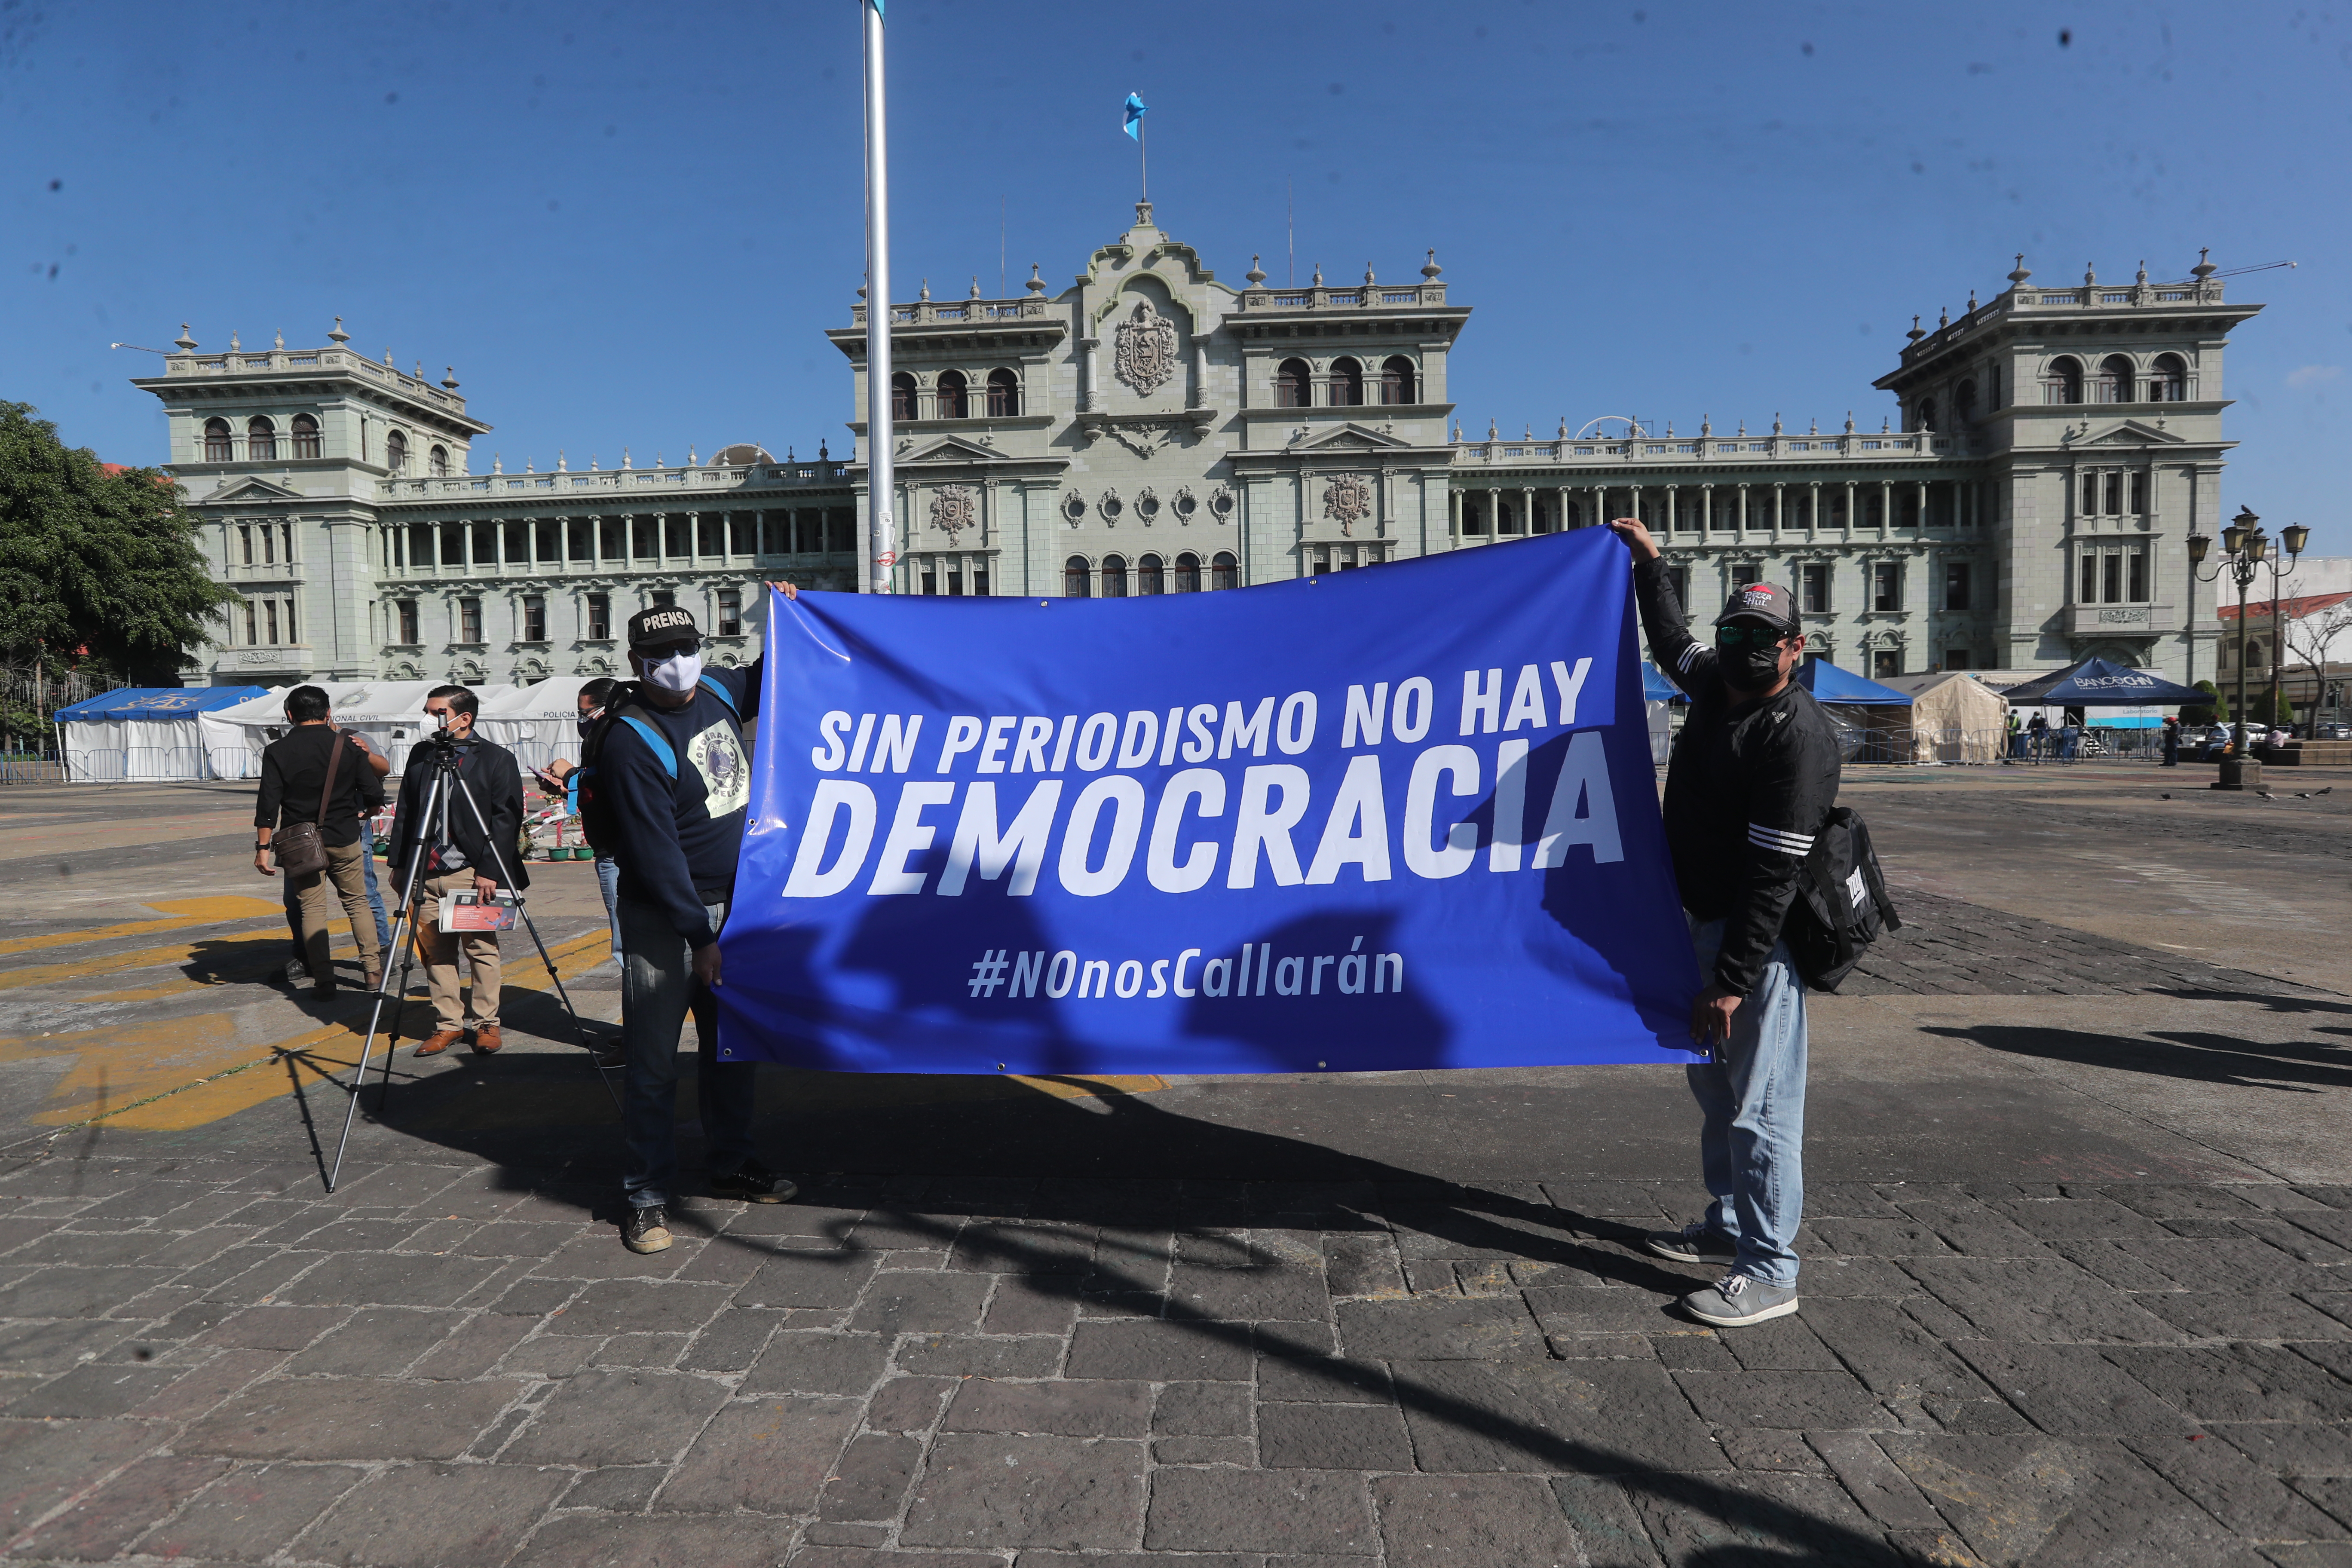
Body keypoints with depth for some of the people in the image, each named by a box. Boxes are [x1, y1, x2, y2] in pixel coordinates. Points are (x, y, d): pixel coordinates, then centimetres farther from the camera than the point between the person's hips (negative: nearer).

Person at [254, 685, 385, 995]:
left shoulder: (278, 752, -6)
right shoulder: (348, 746, -3)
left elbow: (268, 805, -10)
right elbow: (375, 794, -1)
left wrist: (263, 847, -5)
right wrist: (367, 813, 21)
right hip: (345, 839, 1)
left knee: (312, 909, 5)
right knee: (357, 902, 13)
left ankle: (323, 979, 3)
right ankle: (373, 970, 9)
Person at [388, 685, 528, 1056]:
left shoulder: (497, 759, -3)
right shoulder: (420, 755, 13)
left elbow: (507, 819, -7)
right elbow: (405, 814, 17)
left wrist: (489, 870, -13)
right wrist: (399, 865, 11)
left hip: (473, 873, -5)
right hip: (425, 873, 5)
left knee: (481, 949, 1)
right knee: (435, 951, 7)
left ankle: (487, 1024, 12)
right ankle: (448, 1024, 17)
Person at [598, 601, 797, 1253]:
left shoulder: (717, 690, 4)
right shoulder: (630, 741, -18)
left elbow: (767, 681, 29)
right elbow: (655, 852, -20)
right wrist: (699, 936, -19)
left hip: (734, 903, 7)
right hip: (663, 918, -7)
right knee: (653, 1059, 0)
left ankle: (730, 1163, 32)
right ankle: (647, 1196, 11)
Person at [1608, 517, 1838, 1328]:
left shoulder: (1799, 736, -21)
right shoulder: (1714, 681, 5)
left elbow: (1774, 874, -24)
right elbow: (1673, 644, 32)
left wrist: (1734, 980, -25)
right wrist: (1649, 565, 35)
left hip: (1761, 940, -9)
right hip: (1707, 922, 9)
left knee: (1759, 1106, -3)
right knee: (1716, 1086, 20)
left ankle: (1768, 1271, 8)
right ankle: (1728, 1225, 36)